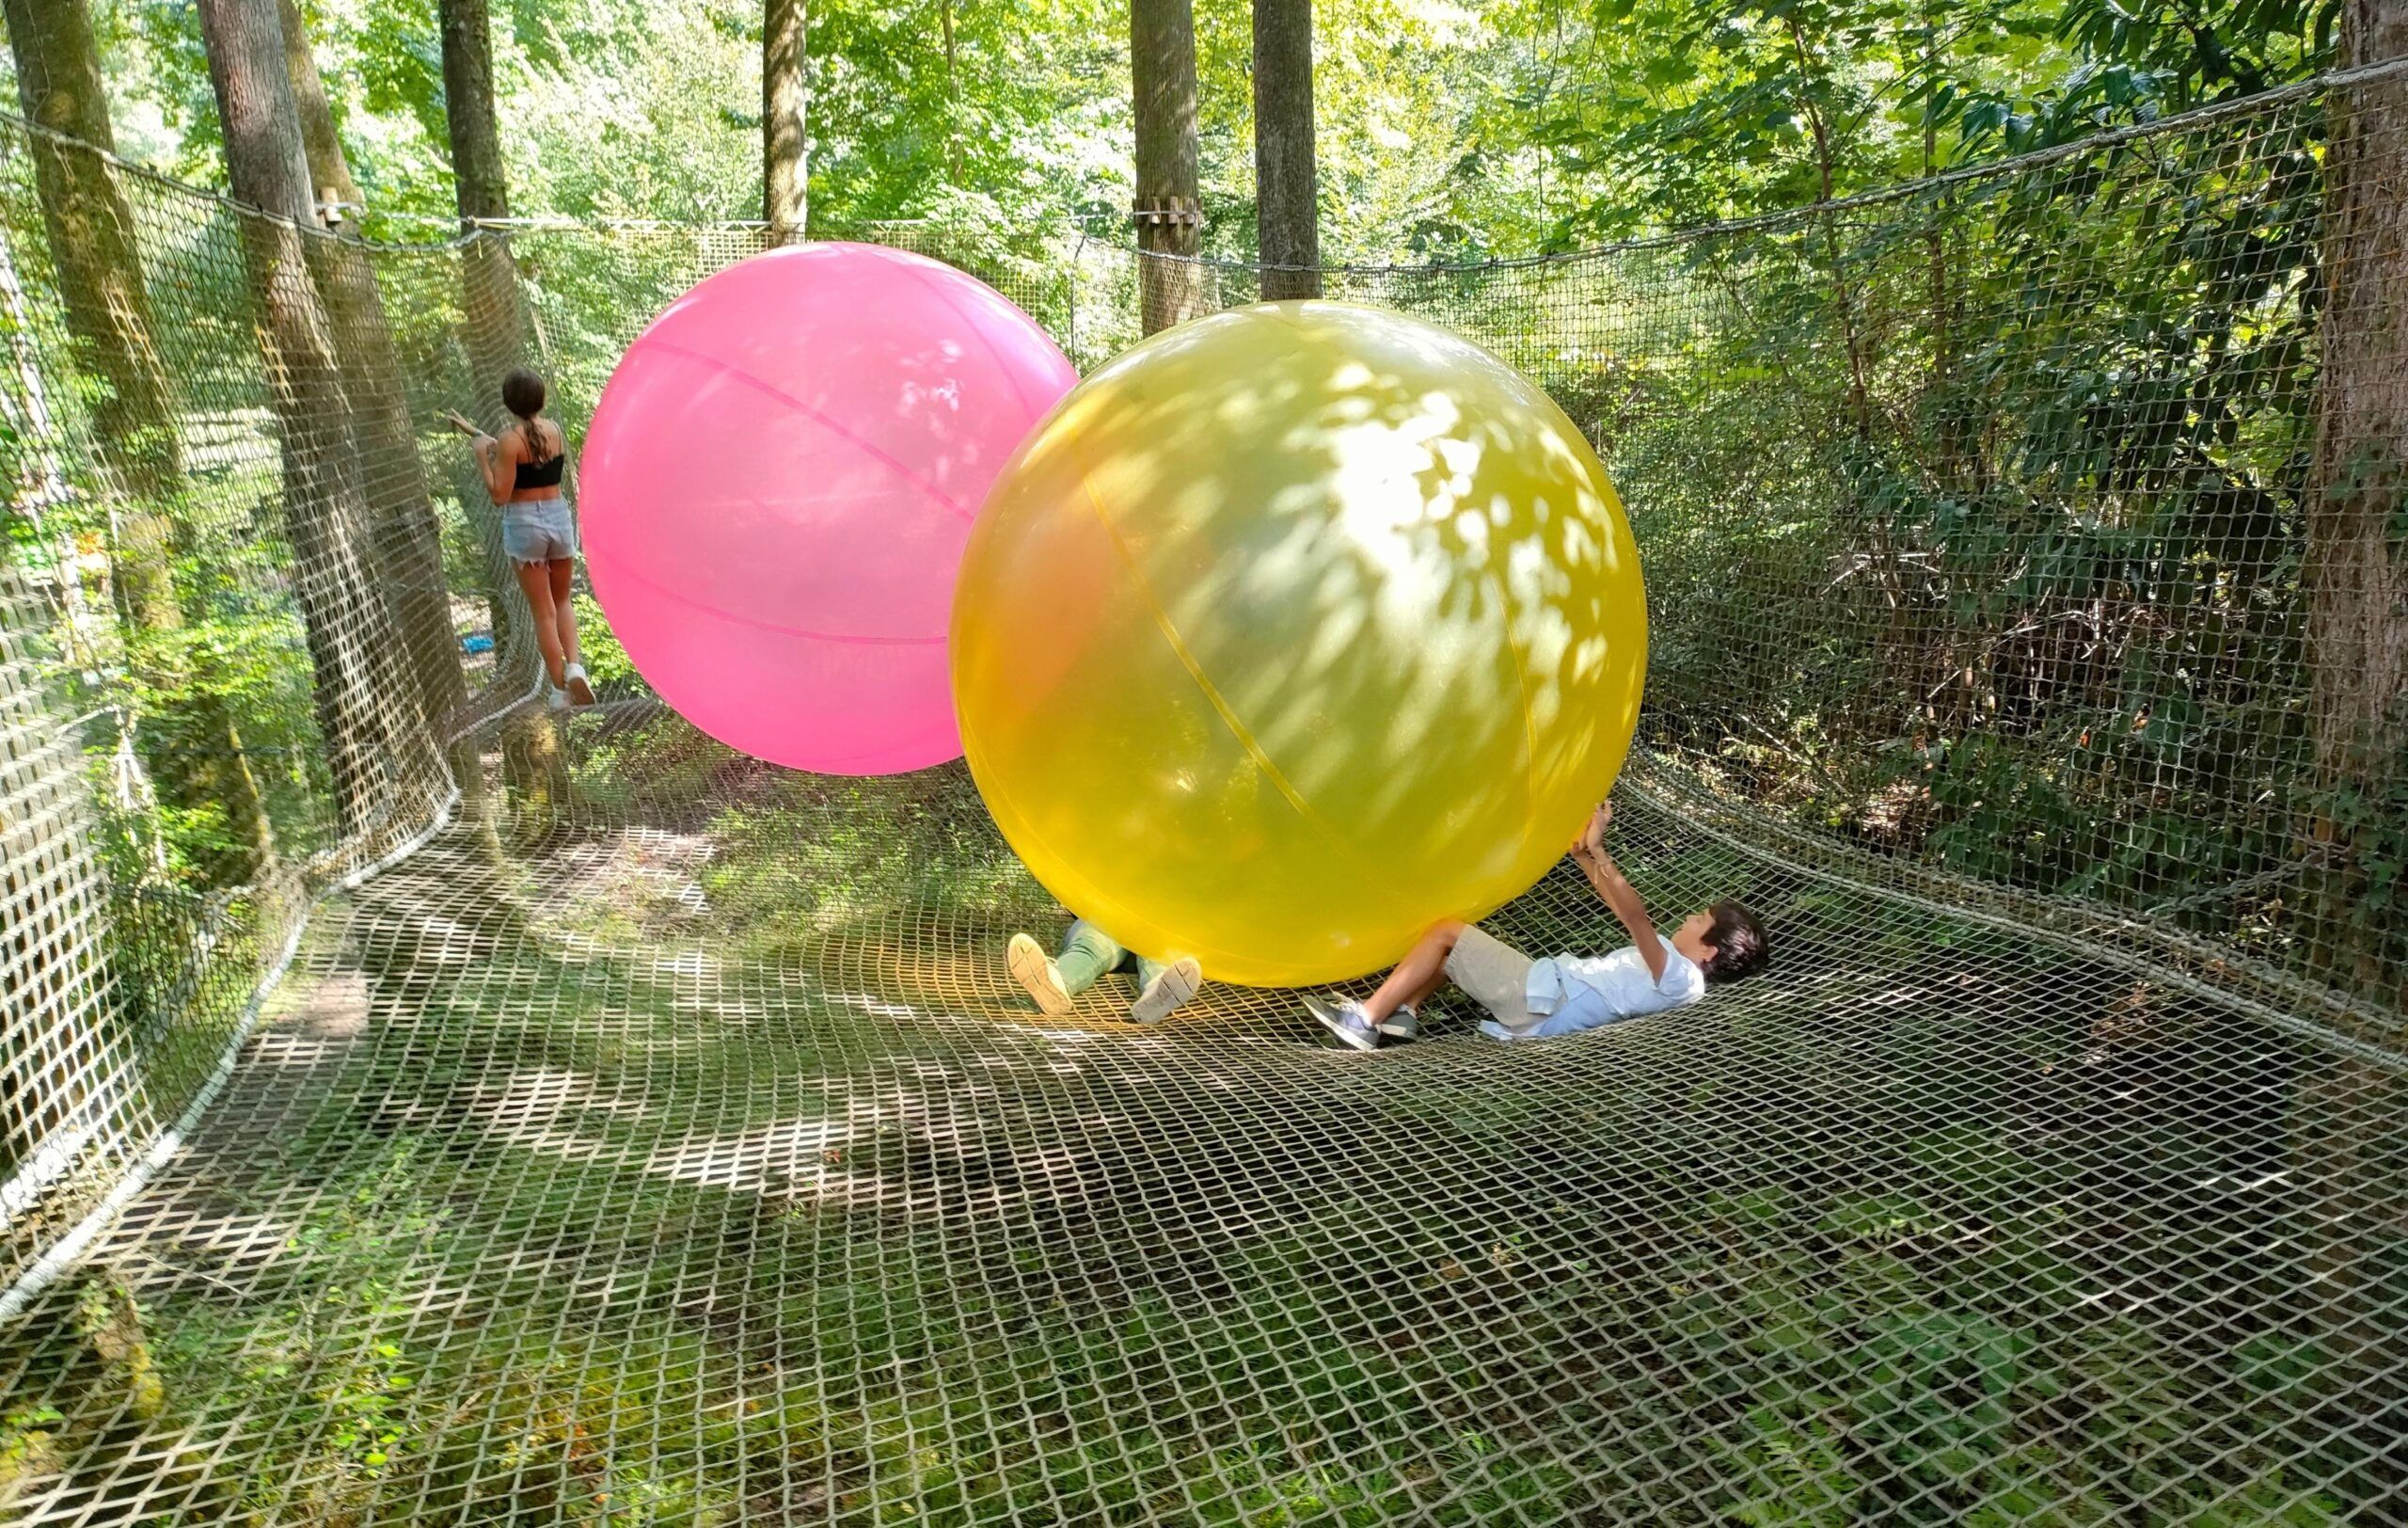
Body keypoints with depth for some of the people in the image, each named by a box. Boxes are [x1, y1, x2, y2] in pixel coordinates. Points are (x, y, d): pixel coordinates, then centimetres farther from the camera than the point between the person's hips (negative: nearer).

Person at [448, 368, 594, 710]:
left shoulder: (509, 440, -13)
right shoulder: (555, 430, 1)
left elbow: (499, 495, -14)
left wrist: (481, 456, -5)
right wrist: (476, 433, 23)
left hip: (524, 523, -4)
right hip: (558, 517, 4)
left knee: (544, 610, 5)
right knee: (563, 600, 21)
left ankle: (558, 689, 10)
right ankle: (574, 666, -2)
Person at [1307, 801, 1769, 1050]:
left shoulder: (1679, 978, -16)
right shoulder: (1674, 966, 13)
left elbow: (1635, 917, -32)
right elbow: (1626, 912, 22)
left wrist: (1597, 850, -33)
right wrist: (1586, 856, 16)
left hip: (1538, 1001, -10)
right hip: (1550, 982, 10)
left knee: (1446, 932, -9)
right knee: (1456, 939, 18)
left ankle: (1363, 1020, -6)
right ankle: (1403, 1011, 9)